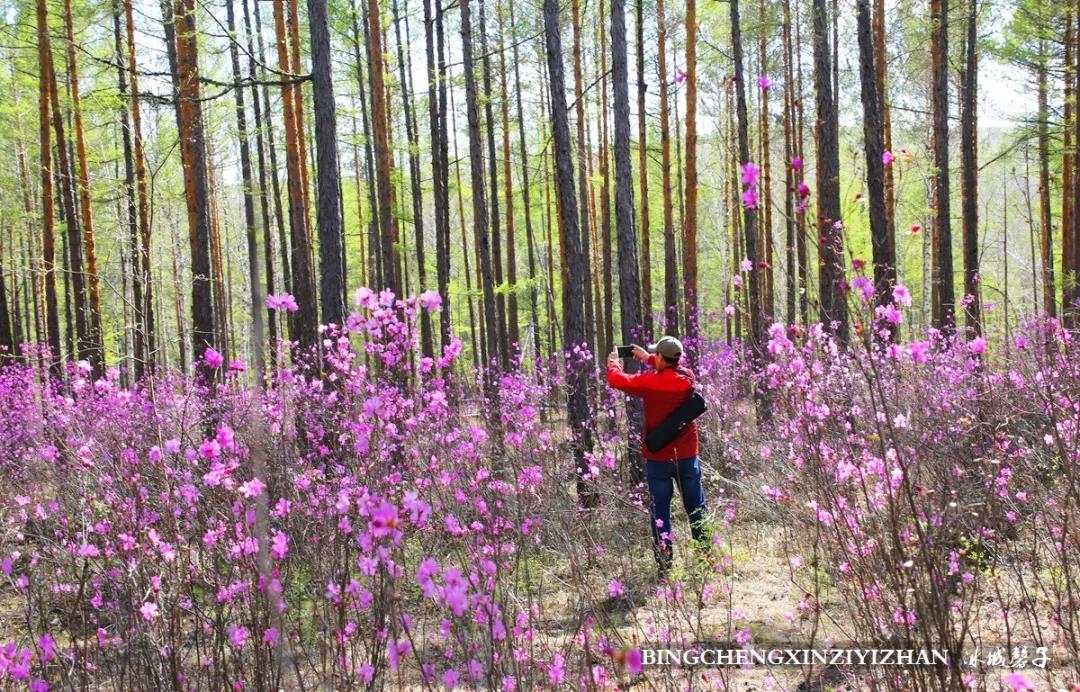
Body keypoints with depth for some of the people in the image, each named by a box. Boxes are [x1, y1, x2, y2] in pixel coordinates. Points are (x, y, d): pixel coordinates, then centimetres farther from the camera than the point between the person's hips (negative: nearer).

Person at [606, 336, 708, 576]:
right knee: (696, 509, 12)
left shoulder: (650, 381, -15)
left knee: (660, 511, 3)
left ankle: (665, 565, 3)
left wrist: (613, 363, 19)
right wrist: (647, 358, 26)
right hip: (687, 456, 3)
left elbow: (618, 380, -2)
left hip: (658, 458, -3)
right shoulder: (687, 378, -4)